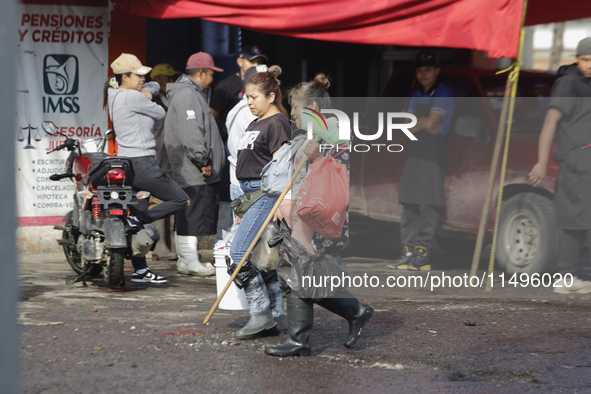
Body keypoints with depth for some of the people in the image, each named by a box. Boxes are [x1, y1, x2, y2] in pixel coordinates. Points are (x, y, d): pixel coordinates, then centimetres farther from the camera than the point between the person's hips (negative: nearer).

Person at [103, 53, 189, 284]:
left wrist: (145, 92, 3)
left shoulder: (116, 95, 16)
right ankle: (138, 219, -14)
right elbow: (160, 113, -2)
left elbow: (155, 86, 25)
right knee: (180, 200, -1)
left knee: (136, 222, 11)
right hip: (142, 164, -10)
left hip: (126, 162, 10)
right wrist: (146, 99, 16)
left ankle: (140, 271, 13)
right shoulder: (132, 97, -14)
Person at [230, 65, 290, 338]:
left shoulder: (277, 123, -10)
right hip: (252, 194, 10)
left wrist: (278, 202, -22)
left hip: (267, 193, -10)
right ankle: (273, 318, 10)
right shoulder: (255, 124, 19)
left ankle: (261, 312, -10)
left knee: (239, 252, -14)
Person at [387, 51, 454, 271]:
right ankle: (408, 252, 6)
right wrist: (426, 125, -7)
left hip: (434, 152, -8)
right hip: (414, 152, 8)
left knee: (428, 204, -11)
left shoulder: (443, 94, -4)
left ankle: (423, 254, -14)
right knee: (409, 205, 4)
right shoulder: (416, 96, 20)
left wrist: (415, 122, 4)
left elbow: (431, 121, -14)